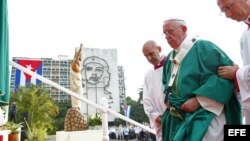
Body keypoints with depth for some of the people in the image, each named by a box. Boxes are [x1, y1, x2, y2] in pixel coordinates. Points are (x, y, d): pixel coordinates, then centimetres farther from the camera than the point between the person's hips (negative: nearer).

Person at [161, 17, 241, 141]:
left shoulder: (202, 47, -7)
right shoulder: (170, 58, 14)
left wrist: (198, 100, -21)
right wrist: (168, 100, 5)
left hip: (204, 115, -6)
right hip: (178, 118, 7)